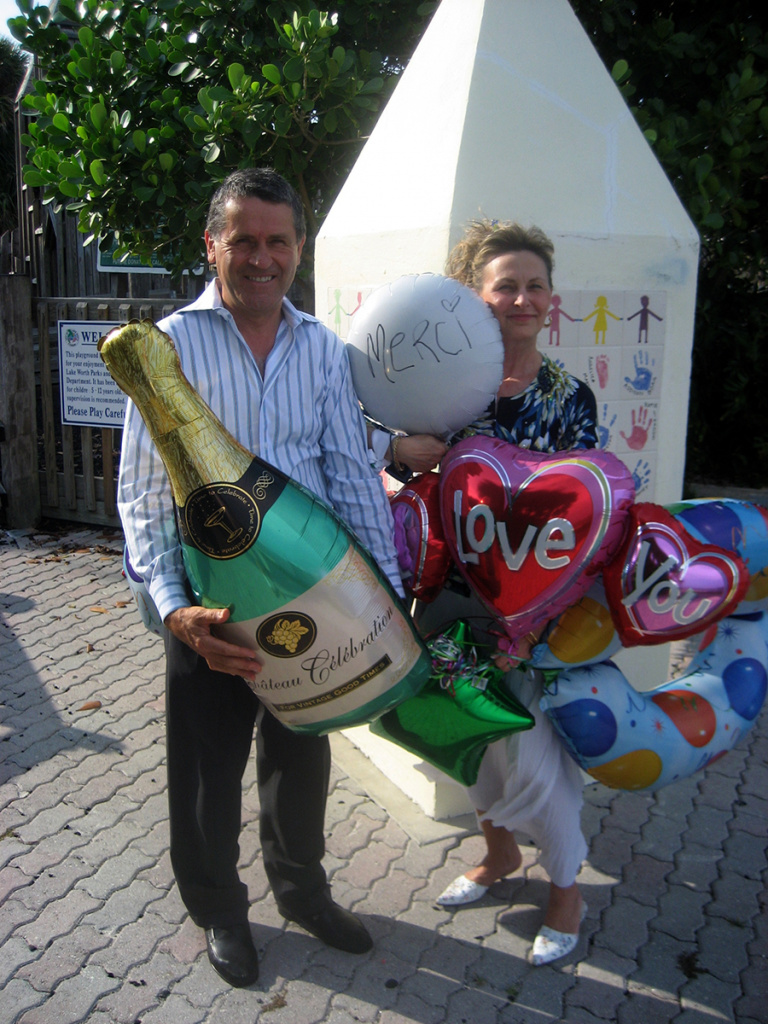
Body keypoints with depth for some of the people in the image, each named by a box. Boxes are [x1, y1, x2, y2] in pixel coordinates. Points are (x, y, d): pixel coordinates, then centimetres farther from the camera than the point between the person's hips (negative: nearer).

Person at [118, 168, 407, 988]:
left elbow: (352, 475, 2)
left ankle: (301, 889, 46)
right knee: (208, 768, 13)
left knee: (302, 754, 21)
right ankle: (218, 910, 40)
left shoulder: (321, 347, 2)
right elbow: (142, 493, -11)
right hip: (210, 599, -3)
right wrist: (174, 607, -24)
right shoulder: (172, 343, -8)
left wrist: (387, 591, -5)